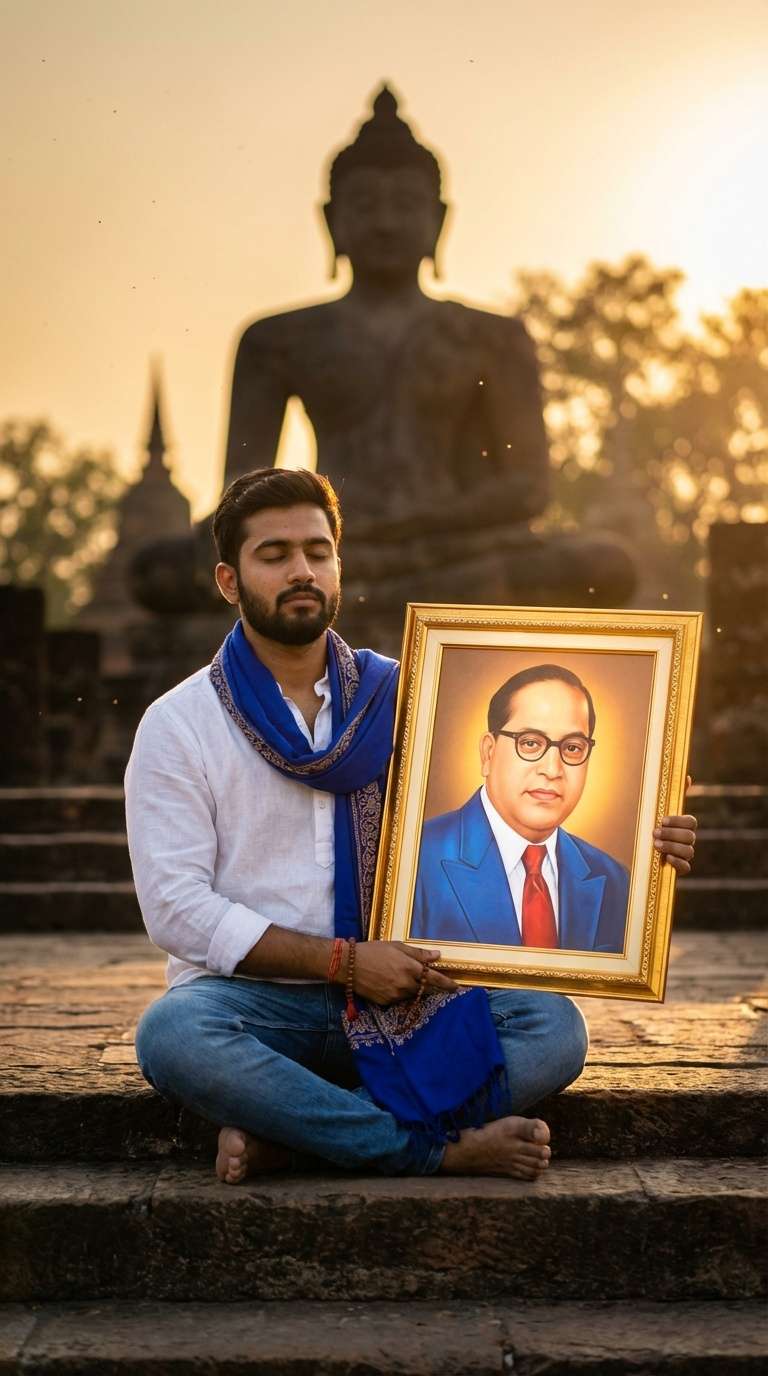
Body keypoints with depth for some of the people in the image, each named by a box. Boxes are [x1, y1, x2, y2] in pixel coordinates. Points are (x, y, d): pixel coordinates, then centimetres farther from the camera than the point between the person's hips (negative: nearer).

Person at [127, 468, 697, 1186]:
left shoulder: (403, 697, 8)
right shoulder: (177, 724, 0)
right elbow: (175, 908, -8)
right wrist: (343, 960, -16)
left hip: (399, 995, 3)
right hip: (254, 1000, -2)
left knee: (553, 1027, -21)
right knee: (170, 1034, -35)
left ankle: (282, 1133, -24)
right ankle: (441, 1147, -23)